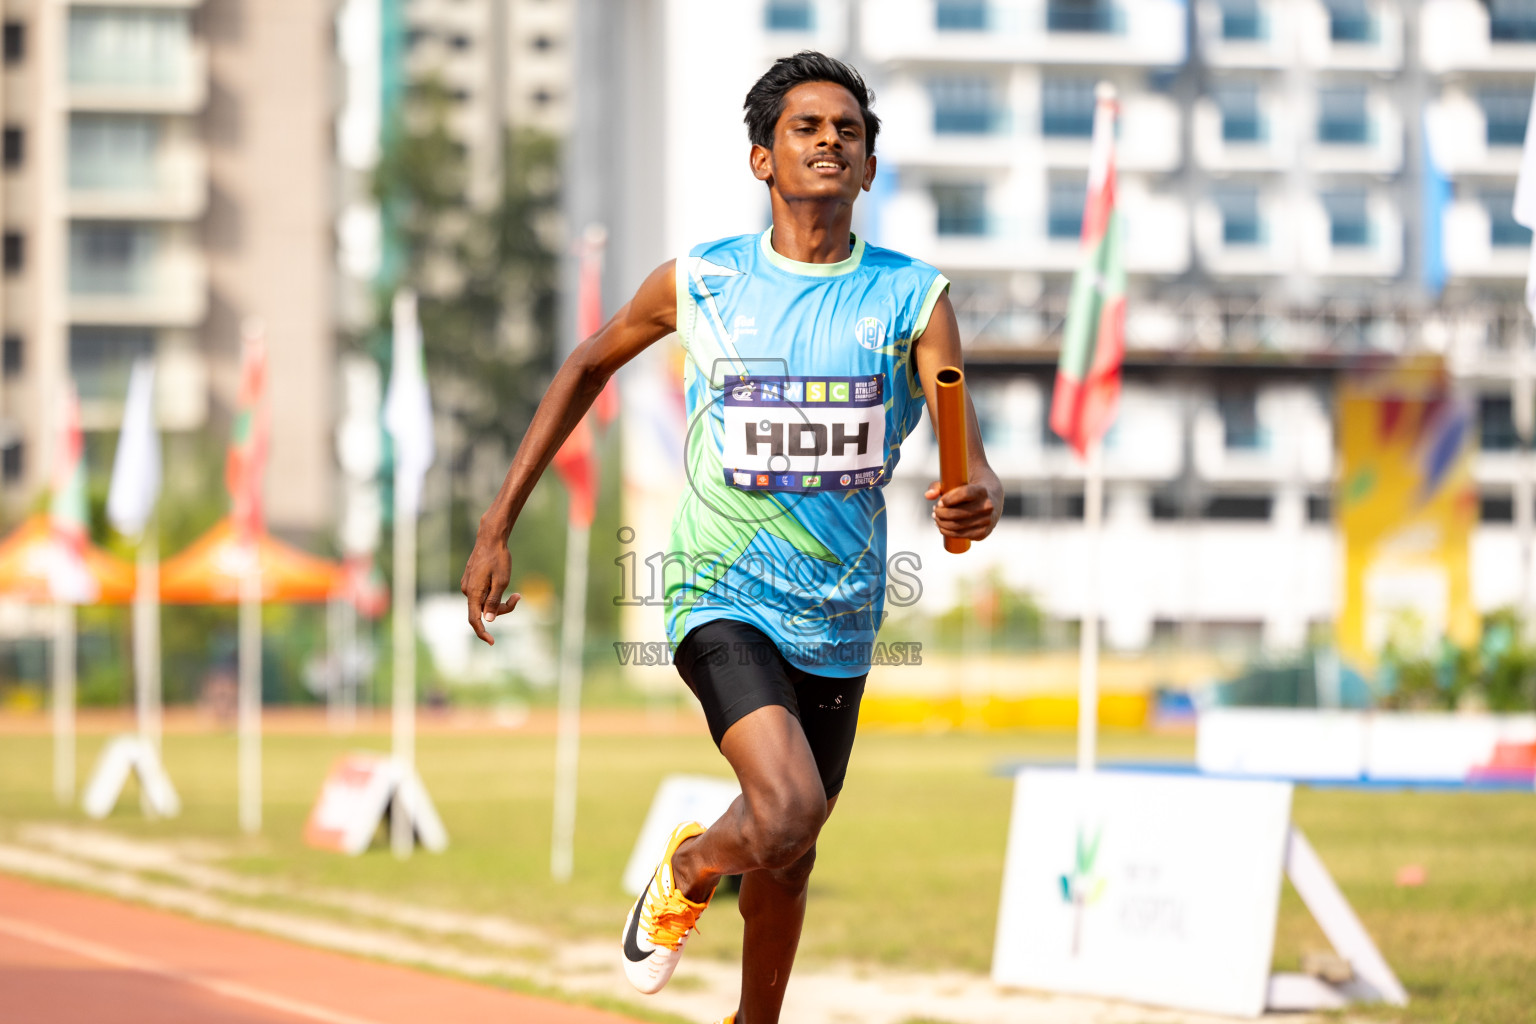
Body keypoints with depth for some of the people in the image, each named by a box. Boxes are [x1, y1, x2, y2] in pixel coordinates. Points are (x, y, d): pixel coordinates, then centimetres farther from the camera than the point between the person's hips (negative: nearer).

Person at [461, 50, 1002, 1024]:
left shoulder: (912, 297, -5)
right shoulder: (699, 282, -5)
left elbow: (968, 452, -16)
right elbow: (589, 366, 12)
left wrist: (981, 499, -42)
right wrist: (498, 527, 9)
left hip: (839, 616, 3)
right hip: (724, 596, -3)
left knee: (790, 855, 15)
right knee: (789, 808, -26)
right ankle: (687, 871, 9)